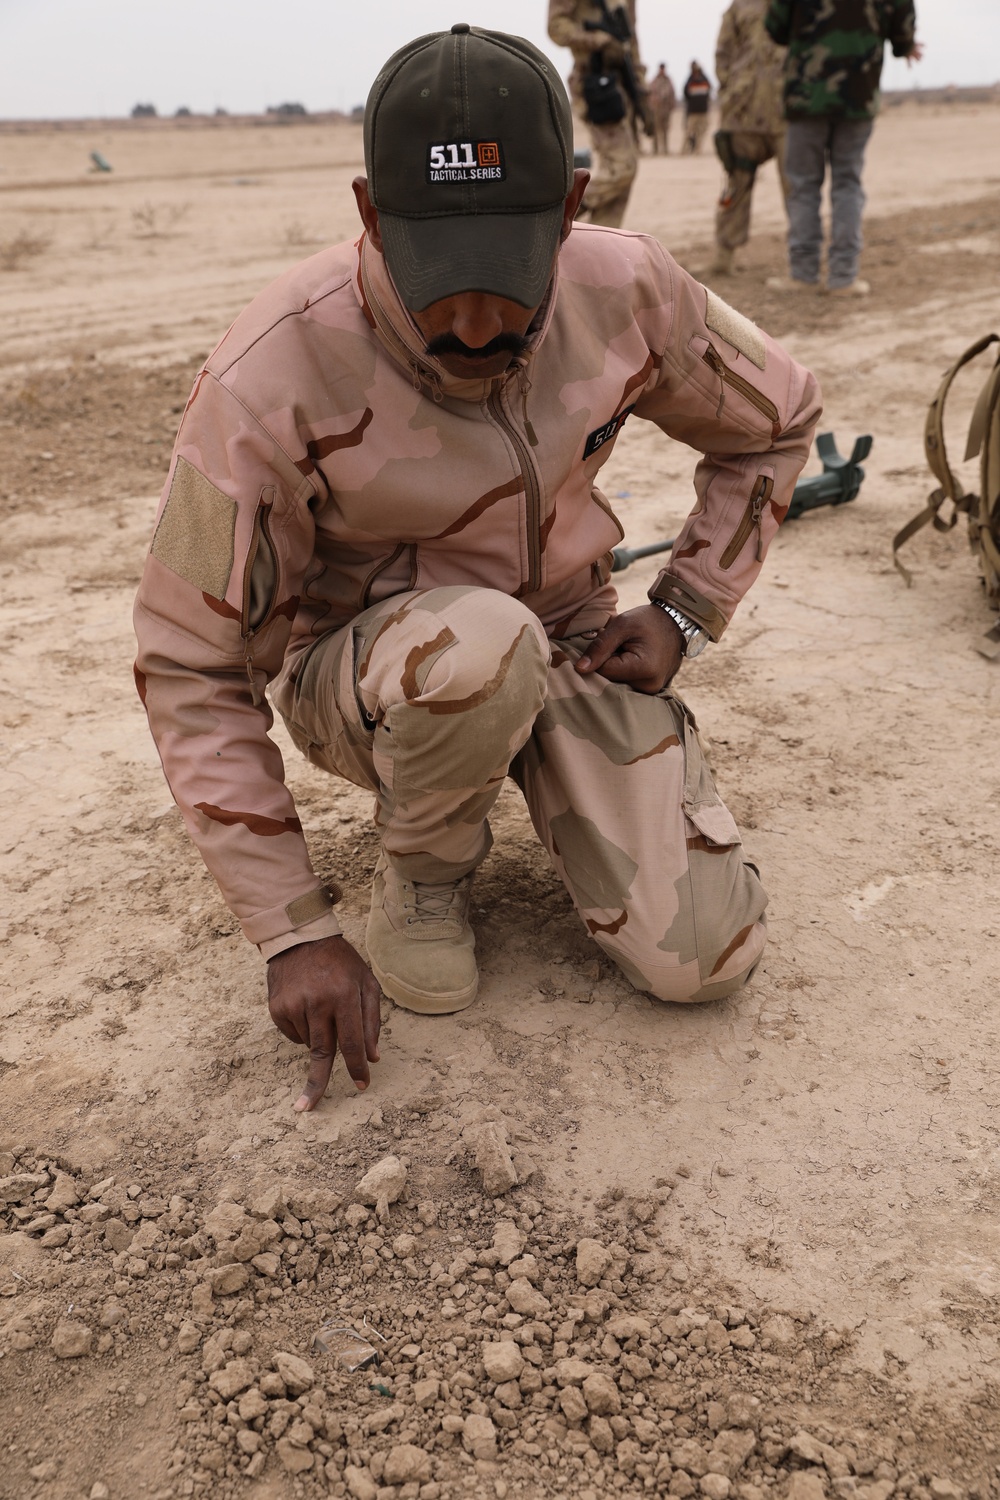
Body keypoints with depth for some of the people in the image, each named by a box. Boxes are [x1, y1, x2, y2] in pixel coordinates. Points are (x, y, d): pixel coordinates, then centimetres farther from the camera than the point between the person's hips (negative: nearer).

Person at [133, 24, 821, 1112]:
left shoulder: (630, 294, -15)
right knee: (481, 641, -41)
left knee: (698, 961, -12)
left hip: (569, 637, 3)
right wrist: (294, 932, -20)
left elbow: (774, 424, 6)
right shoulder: (268, 382, -27)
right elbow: (189, 667, -19)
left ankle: (533, 770, 17)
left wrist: (683, 614, -6)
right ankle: (424, 860, -6)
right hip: (356, 662, -3)